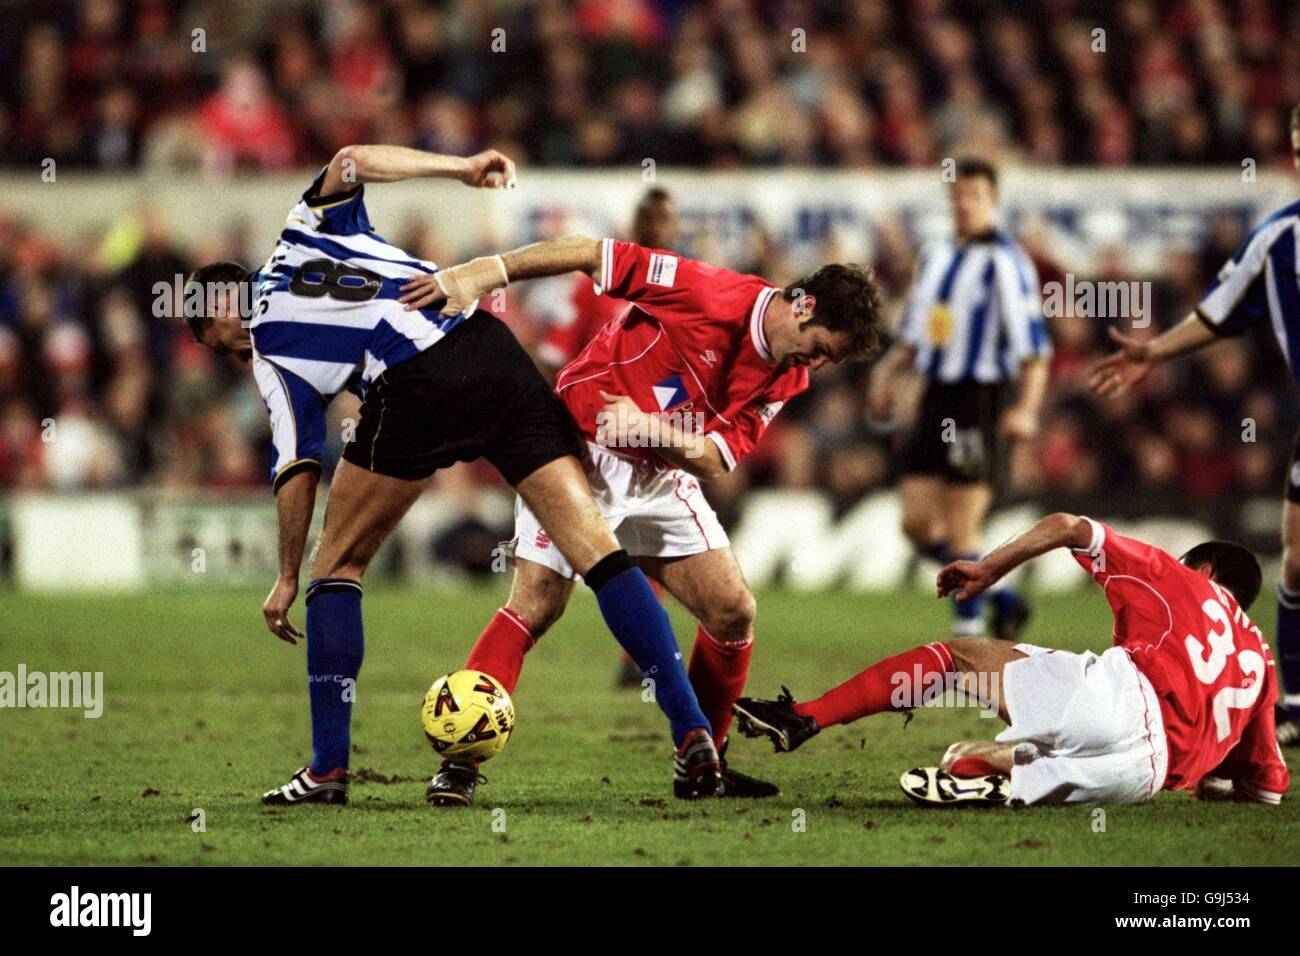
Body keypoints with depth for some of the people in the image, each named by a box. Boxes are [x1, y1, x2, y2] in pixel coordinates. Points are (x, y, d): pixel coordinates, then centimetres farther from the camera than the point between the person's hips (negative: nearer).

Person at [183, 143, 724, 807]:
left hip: (413, 391, -4)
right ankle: (692, 733, -9)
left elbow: (298, 469, 11)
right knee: (596, 549, 1)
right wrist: (464, 168, 13)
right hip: (492, 350, 4)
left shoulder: (271, 356, 17)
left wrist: (287, 580, 20)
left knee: (337, 566, 18)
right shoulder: (300, 231, 28)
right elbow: (351, 161, 10)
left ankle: (329, 765, 12)